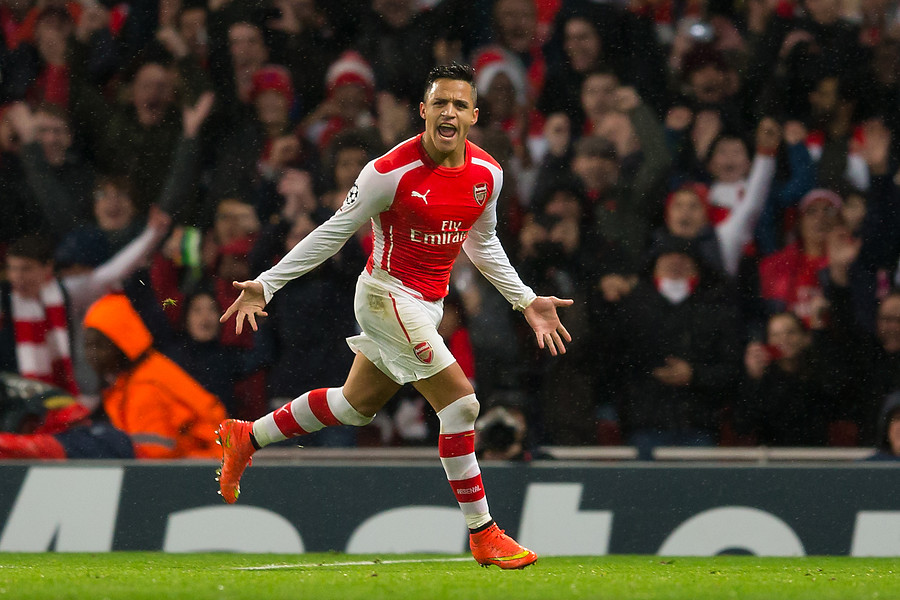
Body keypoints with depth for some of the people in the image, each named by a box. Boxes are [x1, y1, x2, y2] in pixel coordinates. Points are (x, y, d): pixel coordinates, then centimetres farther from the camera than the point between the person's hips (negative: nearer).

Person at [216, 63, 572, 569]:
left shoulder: (487, 174, -1)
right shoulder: (391, 172, -19)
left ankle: (247, 437, 37)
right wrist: (266, 284, -10)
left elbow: (482, 243, 17)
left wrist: (526, 301, 16)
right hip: (389, 294, -8)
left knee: (356, 404, 18)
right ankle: (483, 535, -5)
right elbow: (334, 232, -9)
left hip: (426, 305, 8)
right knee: (461, 403, -14)